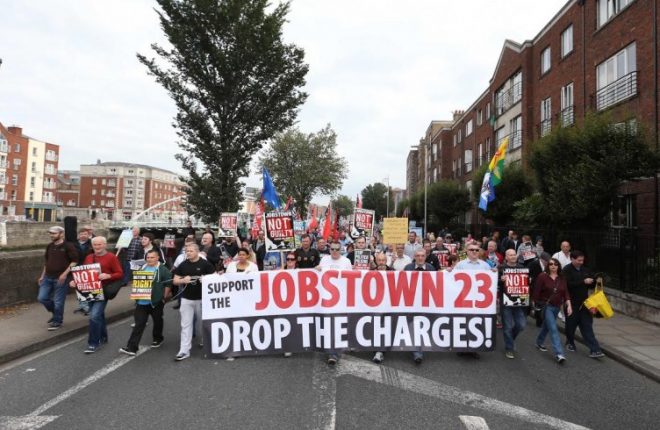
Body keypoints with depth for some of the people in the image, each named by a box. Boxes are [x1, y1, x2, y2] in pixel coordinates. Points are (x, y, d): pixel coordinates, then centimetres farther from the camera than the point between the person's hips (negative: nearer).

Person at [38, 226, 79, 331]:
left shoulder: (68, 246, -11)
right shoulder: (49, 246, 10)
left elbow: (75, 261, -12)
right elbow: (47, 262, 20)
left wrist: (65, 273, -19)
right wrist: (42, 276, 17)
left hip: (60, 278, -7)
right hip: (47, 277, 7)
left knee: (58, 301, 0)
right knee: (42, 298, 6)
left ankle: (57, 321, 18)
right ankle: (56, 313, 29)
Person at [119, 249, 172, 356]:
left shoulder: (163, 269, -8)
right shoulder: (142, 268, 11)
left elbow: (168, 284, -9)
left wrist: (164, 297, -9)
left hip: (156, 301, -4)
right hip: (141, 301, 4)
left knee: (157, 321, 13)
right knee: (139, 324, 0)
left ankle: (157, 339, 35)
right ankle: (131, 347, -2)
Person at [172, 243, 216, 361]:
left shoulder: (205, 264, -6)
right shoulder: (183, 265, 4)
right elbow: (175, 281, 6)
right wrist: (183, 280, -15)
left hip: (202, 298, -2)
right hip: (186, 299, 2)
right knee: (186, 325, 1)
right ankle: (184, 351, 4)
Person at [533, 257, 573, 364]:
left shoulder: (562, 278, 4)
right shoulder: (542, 276, -10)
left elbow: (565, 292, 2)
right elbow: (536, 291, -7)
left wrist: (569, 305, -7)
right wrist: (535, 304, -3)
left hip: (557, 307, 5)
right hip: (546, 306, -5)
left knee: (547, 326, 21)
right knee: (553, 329, -14)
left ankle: (539, 343, 43)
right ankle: (559, 354, -17)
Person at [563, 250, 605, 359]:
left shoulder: (585, 270, 9)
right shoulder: (566, 270, -10)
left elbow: (591, 284, 18)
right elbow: (568, 284, -23)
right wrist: (583, 282, -25)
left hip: (584, 302, 4)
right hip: (572, 303, -4)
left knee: (587, 326, 0)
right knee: (571, 324, 11)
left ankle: (594, 350, -3)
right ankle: (570, 342, 35)